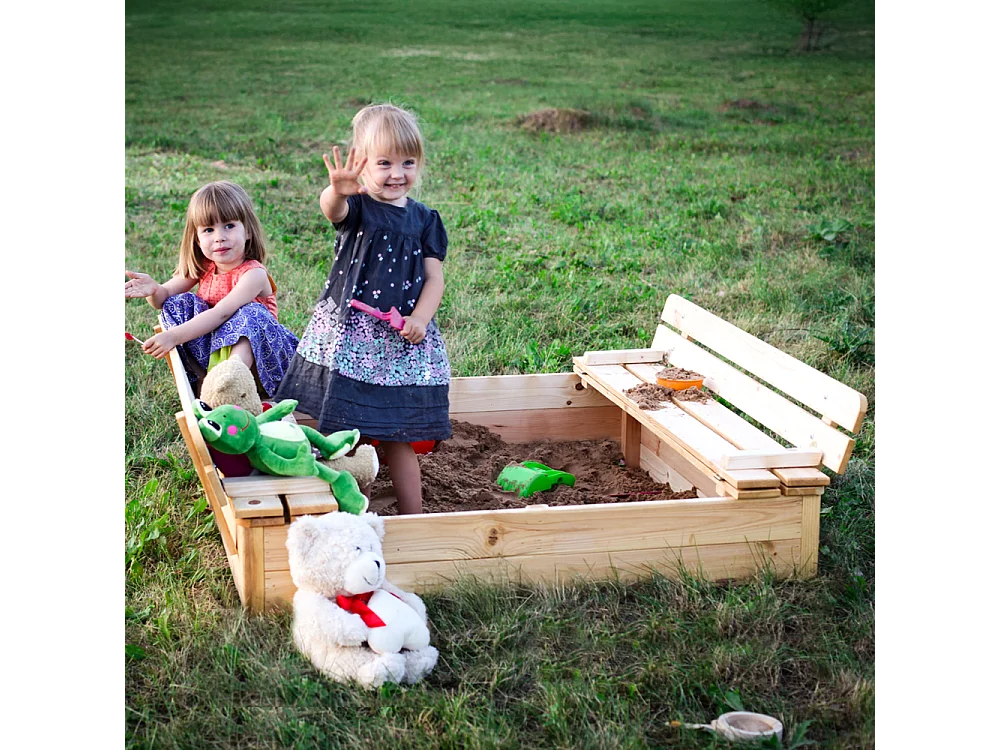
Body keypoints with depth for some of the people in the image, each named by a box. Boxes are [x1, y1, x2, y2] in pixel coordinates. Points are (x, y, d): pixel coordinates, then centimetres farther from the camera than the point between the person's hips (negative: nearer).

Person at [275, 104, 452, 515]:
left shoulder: (424, 219, 7)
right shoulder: (356, 207, -4)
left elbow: (434, 277, 5)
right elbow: (332, 208, -28)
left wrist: (420, 319, -14)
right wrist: (337, 190, -53)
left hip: (403, 342, 2)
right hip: (348, 336, -2)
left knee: (398, 440, 8)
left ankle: (413, 520, 19)